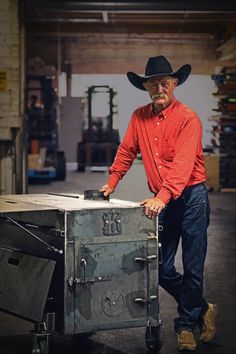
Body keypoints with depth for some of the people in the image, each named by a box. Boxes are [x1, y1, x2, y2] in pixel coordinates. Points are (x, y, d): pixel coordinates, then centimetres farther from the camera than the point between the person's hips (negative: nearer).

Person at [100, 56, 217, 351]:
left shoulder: (188, 118, -14)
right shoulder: (139, 117, 5)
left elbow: (183, 164, -25)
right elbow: (127, 151, 17)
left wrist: (163, 197, -35)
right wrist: (112, 182, 8)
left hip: (190, 197, -5)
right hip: (159, 201, 6)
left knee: (192, 268, 1)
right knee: (161, 268, 6)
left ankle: (185, 324, 20)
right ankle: (202, 310, 27)